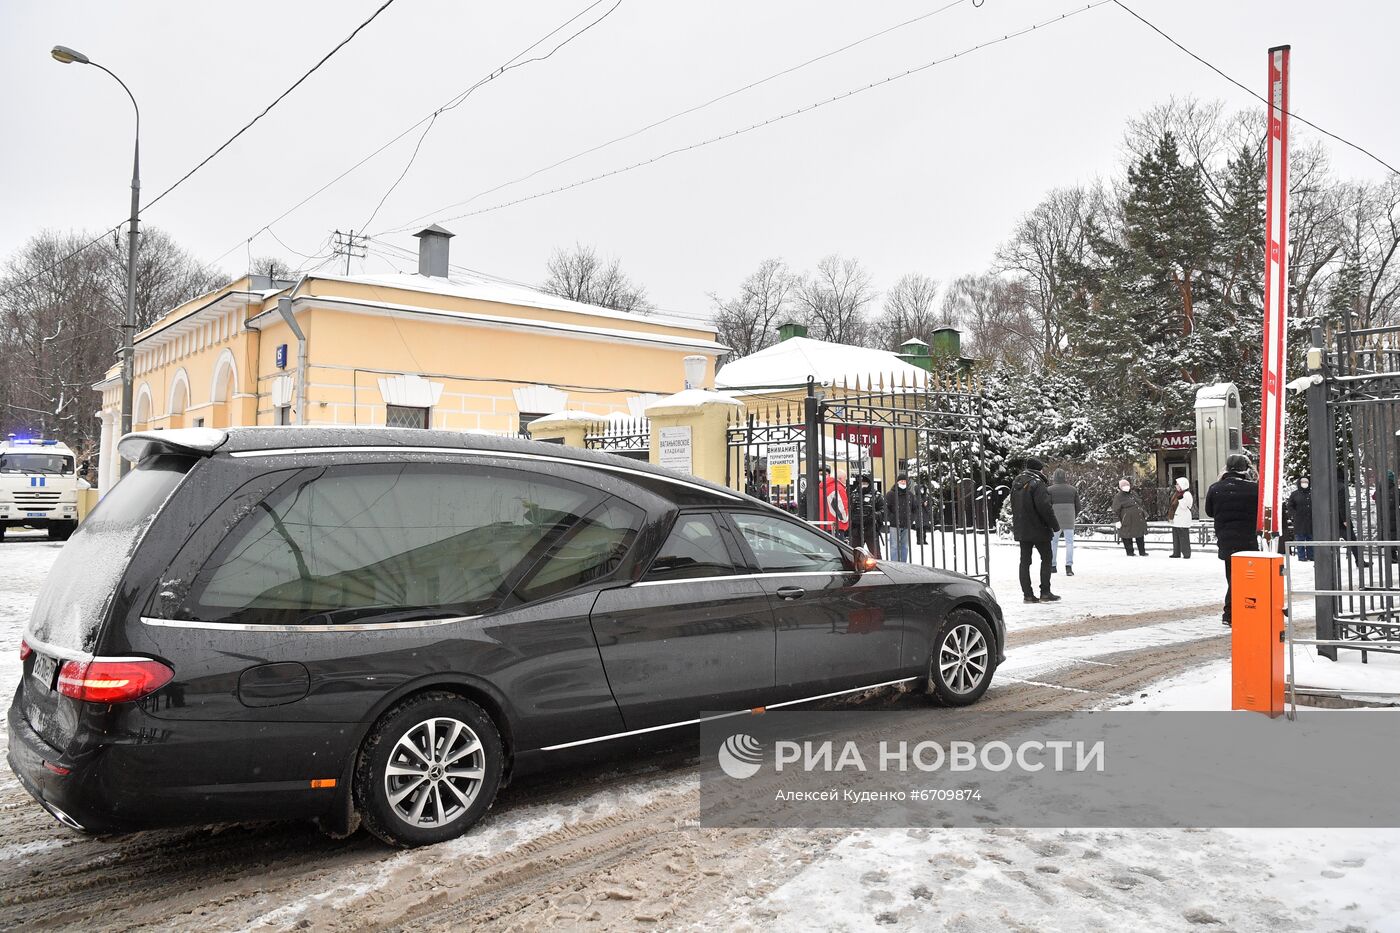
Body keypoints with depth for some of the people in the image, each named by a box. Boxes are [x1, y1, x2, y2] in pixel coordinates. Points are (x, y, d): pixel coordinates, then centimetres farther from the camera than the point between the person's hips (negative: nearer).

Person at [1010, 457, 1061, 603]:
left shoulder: (1016, 483, 9)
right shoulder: (1037, 483, -16)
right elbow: (1045, 507, -20)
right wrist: (1055, 525, -12)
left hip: (1021, 530, 7)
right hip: (1039, 529, -7)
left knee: (1025, 561, 8)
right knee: (1046, 558, 5)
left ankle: (1027, 594, 7)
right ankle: (1045, 592, 3)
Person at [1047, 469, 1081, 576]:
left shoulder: (1050, 490, -4)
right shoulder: (1073, 489, 4)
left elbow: (1047, 506, -9)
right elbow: (1078, 506, 6)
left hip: (1055, 520, -1)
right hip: (1069, 520, 1)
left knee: (1053, 542, 13)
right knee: (1069, 543, 2)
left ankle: (1053, 566, 17)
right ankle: (1069, 566, -13)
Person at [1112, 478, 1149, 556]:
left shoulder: (1133, 494, 14)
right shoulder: (1118, 497, -7)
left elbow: (1140, 504, 25)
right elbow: (1116, 510, -9)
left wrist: (1144, 513, 23)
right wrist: (1118, 520, -13)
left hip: (1138, 519, 6)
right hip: (1127, 520, -6)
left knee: (1140, 536, 12)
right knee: (1127, 537, -1)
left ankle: (1142, 552, 22)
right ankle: (1130, 552, 11)